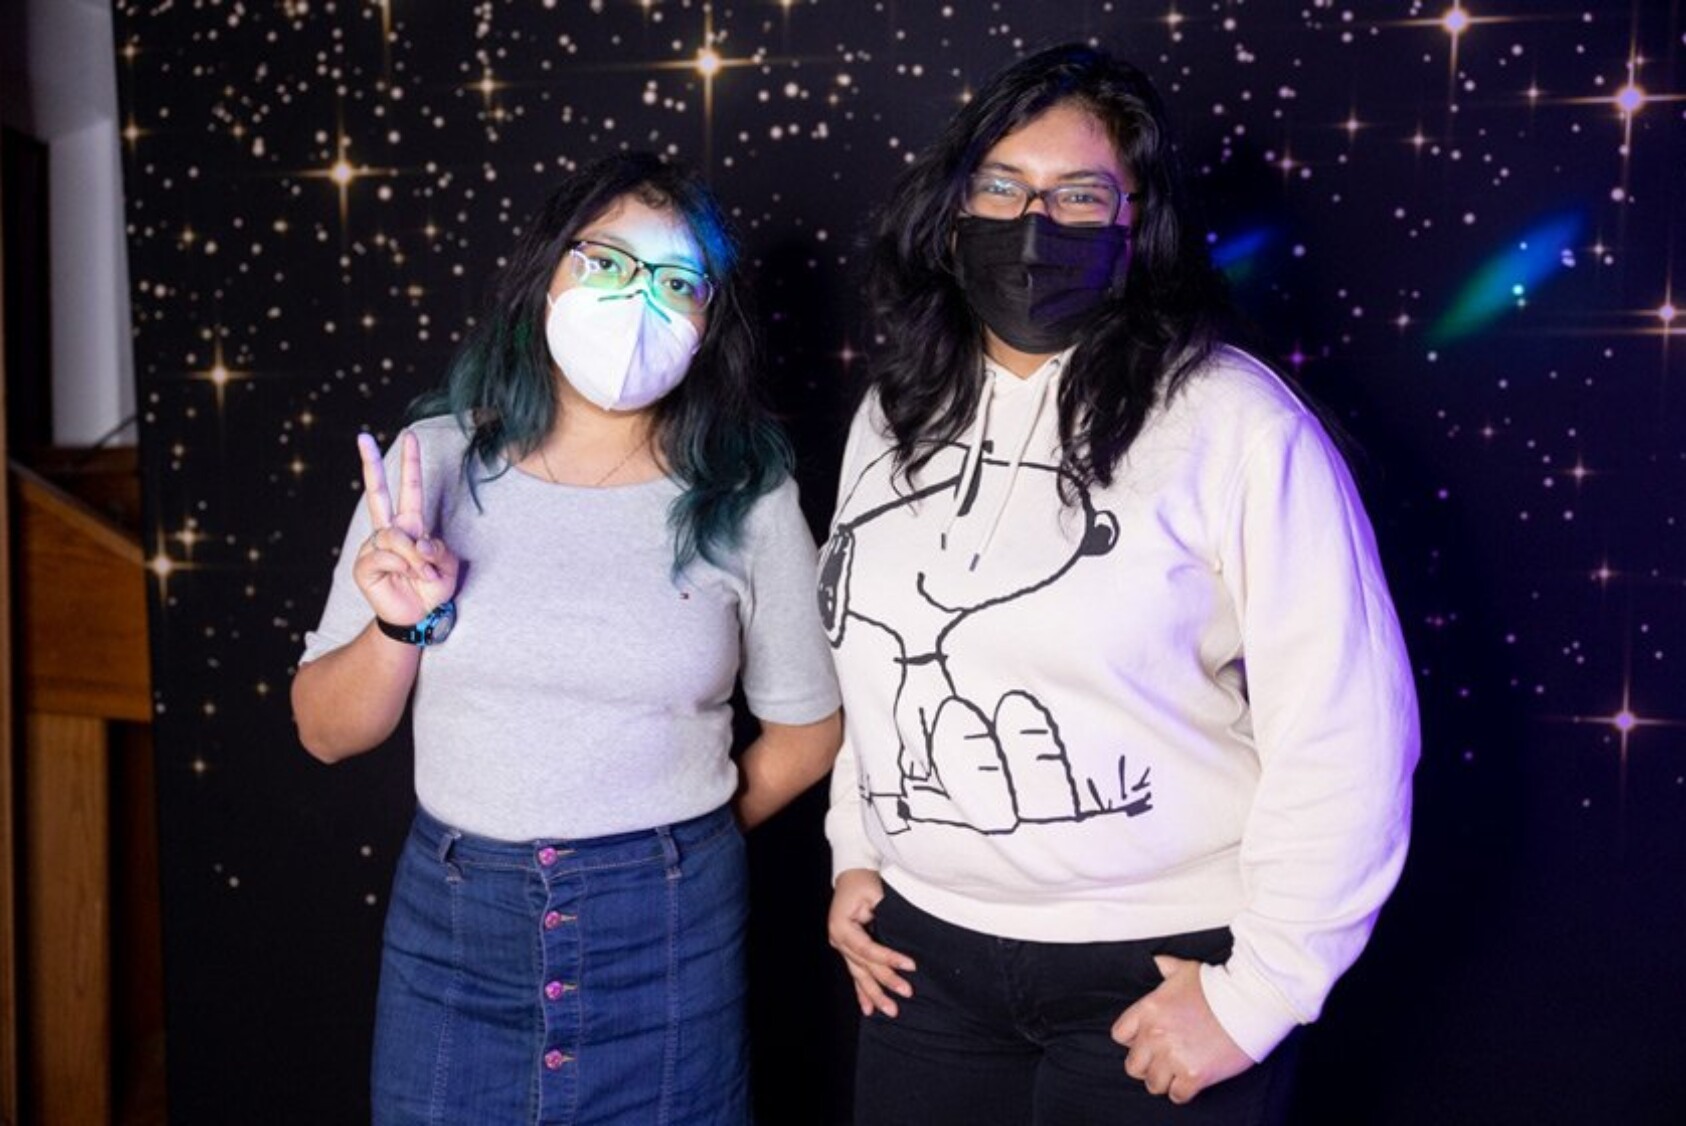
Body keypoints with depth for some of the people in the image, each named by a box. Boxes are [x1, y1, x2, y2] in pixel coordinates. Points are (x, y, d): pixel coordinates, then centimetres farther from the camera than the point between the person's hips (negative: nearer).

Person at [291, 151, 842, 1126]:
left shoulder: (747, 497, -7)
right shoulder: (437, 460, -4)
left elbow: (808, 729, 5)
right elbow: (326, 732, 1)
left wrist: (675, 845, 7)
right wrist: (401, 626, -16)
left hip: (671, 933, -1)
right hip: (453, 916, 2)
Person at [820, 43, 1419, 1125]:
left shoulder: (1232, 419, -16)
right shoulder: (898, 413, 4)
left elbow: (1345, 727, -16)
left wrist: (1260, 990, -14)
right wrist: (854, 853, 11)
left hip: (1154, 966, -5)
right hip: (922, 949, 5)